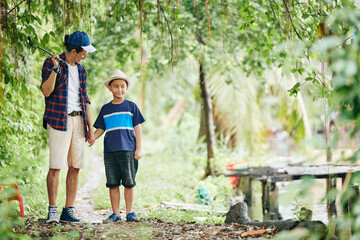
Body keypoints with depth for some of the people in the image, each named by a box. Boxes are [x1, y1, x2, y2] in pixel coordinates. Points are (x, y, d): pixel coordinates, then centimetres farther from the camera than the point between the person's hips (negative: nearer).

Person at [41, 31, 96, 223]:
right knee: (56, 166, -10)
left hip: (78, 121, 6)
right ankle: (52, 210, -3)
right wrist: (55, 69, -21)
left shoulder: (81, 70, 16)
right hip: (58, 120, -6)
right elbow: (46, 91, -11)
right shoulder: (51, 63, 0)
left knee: (75, 167, 2)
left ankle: (68, 211, 6)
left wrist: (90, 128, 15)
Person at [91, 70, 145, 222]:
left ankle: (130, 212, 5)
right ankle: (115, 213, 9)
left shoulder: (131, 107, 7)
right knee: (113, 183, 3)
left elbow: (137, 128, 6)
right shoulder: (105, 109, 14)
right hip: (110, 151, 2)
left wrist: (138, 149, -1)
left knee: (129, 182, -3)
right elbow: (100, 129, 16)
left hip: (128, 150, -2)